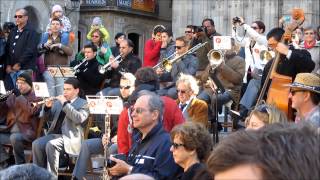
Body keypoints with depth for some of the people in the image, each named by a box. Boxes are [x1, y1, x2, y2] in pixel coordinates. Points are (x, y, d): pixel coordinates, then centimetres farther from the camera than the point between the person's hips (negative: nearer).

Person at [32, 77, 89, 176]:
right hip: (54, 134, 6)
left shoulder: (83, 104, 3)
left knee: (51, 145, -33)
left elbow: (79, 118, -17)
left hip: (71, 137, -6)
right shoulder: (59, 101, 21)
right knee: (36, 144, -21)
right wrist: (47, 107, -1)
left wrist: (65, 104, -17)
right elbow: (47, 118, 20)